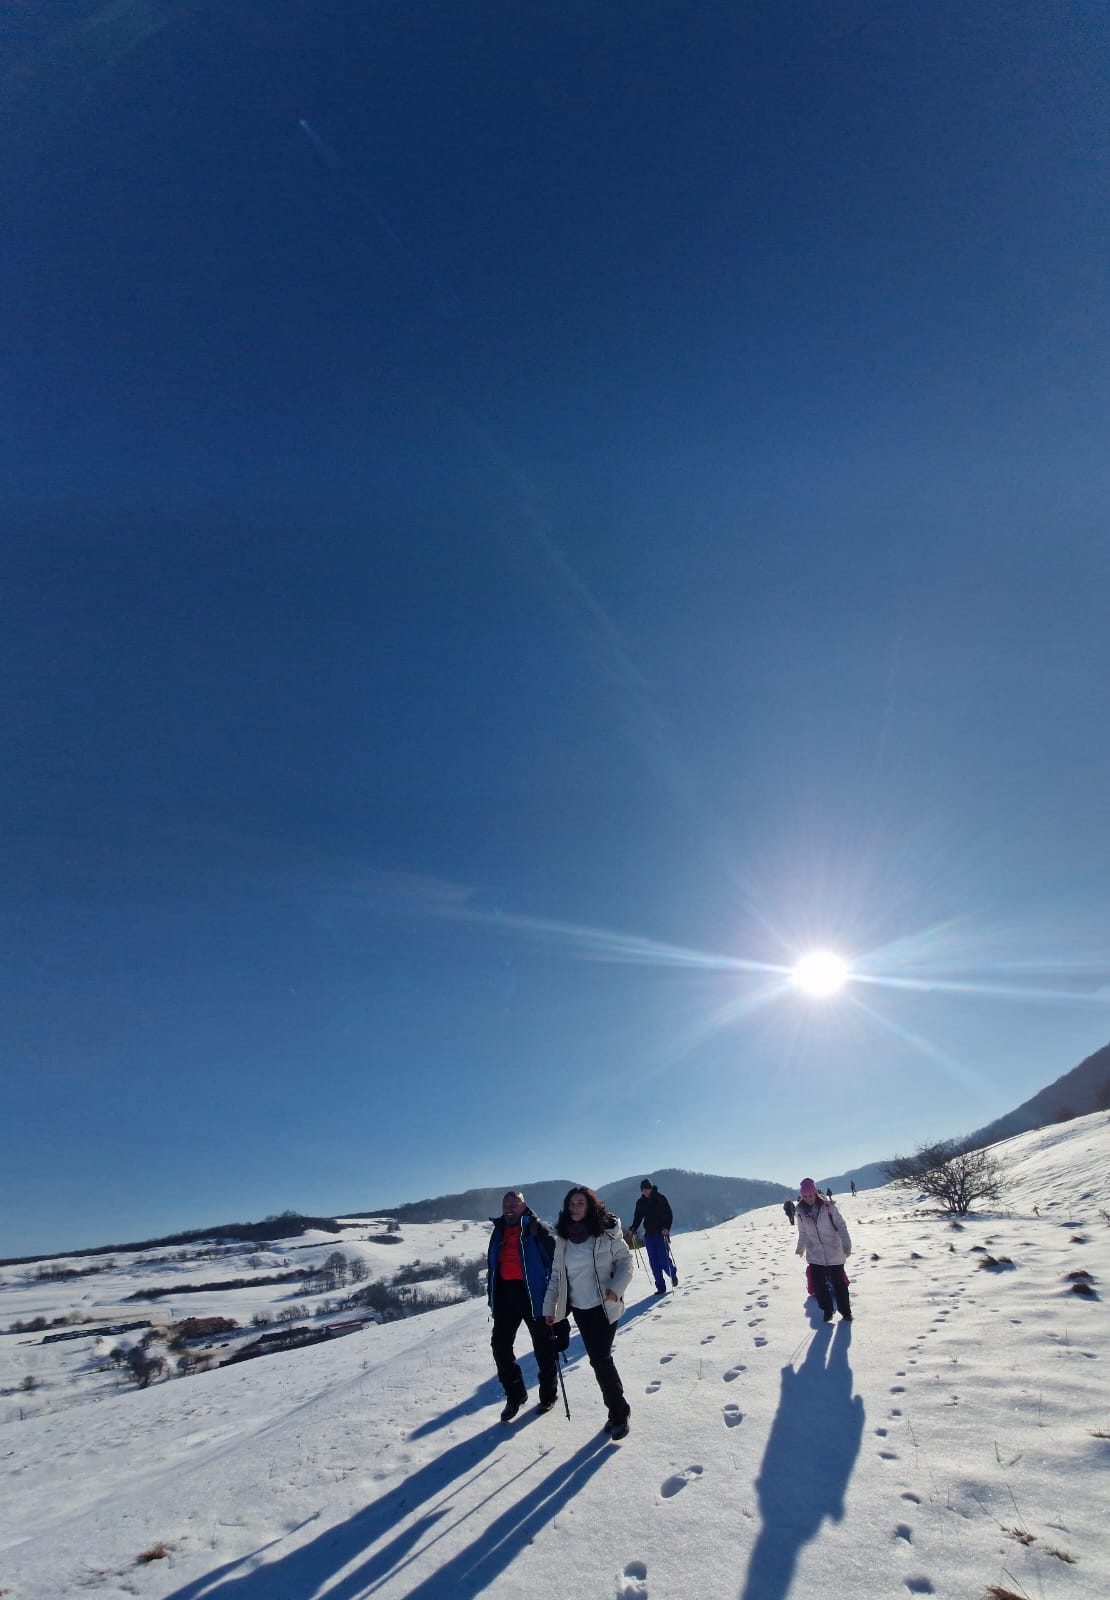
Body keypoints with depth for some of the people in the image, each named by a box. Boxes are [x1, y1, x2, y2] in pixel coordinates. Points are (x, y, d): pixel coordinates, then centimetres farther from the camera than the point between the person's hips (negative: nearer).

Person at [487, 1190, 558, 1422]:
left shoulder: (536, 1228, -8)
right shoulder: (499, 1231, 10)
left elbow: (555, 1255, -10)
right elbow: (492, 1265, 17)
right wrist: (492, 1294, 14)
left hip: (533, 1294, -5)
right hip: (505, 1294, 5)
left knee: (543, 1346, 8)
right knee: (500, 1345, 4)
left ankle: (548, 1393, 27)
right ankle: (514, 1394, 22)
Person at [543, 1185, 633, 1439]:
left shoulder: (607, 1232, -14)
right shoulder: (563, 1238, -1)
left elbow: (625, 1261, -7)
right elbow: (556, 1273, 5)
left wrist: (616, 1288, -21)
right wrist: (549, 1307, 3)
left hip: (605, 1306, -4)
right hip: (579, 1308, 4)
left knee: (601, 1358, -7)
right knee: (597, 1359, 10)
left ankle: (619, 1413, 13)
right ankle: (616, 1410, 27)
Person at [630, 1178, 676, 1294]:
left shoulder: (660, 1198, -6)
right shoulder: (640, 1202, 5)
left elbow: (669, 1214, -6)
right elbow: (638, 1217, 12)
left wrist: (666, 1227, -21)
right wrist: (633, 1229, -4)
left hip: (662, 1233, -4)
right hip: (649, 1234, 4)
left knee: (664, 1260, -7)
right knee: (654, 1262, 2)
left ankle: (673, 1274, 23)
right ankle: (660, 1287, 12)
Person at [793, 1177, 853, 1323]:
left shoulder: (828, 1206, -13)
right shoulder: (801, 1212, -4)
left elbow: (841, 1225, -8)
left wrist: (846, 1244, -17)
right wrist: (800, 1248, 20)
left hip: (834, 1253, -2)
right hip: (815, 1255, 2)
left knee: (839, 1283, 8)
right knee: (818, 1284, 2)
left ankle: (845, 1311, 29)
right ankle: (827, 1310, 24)